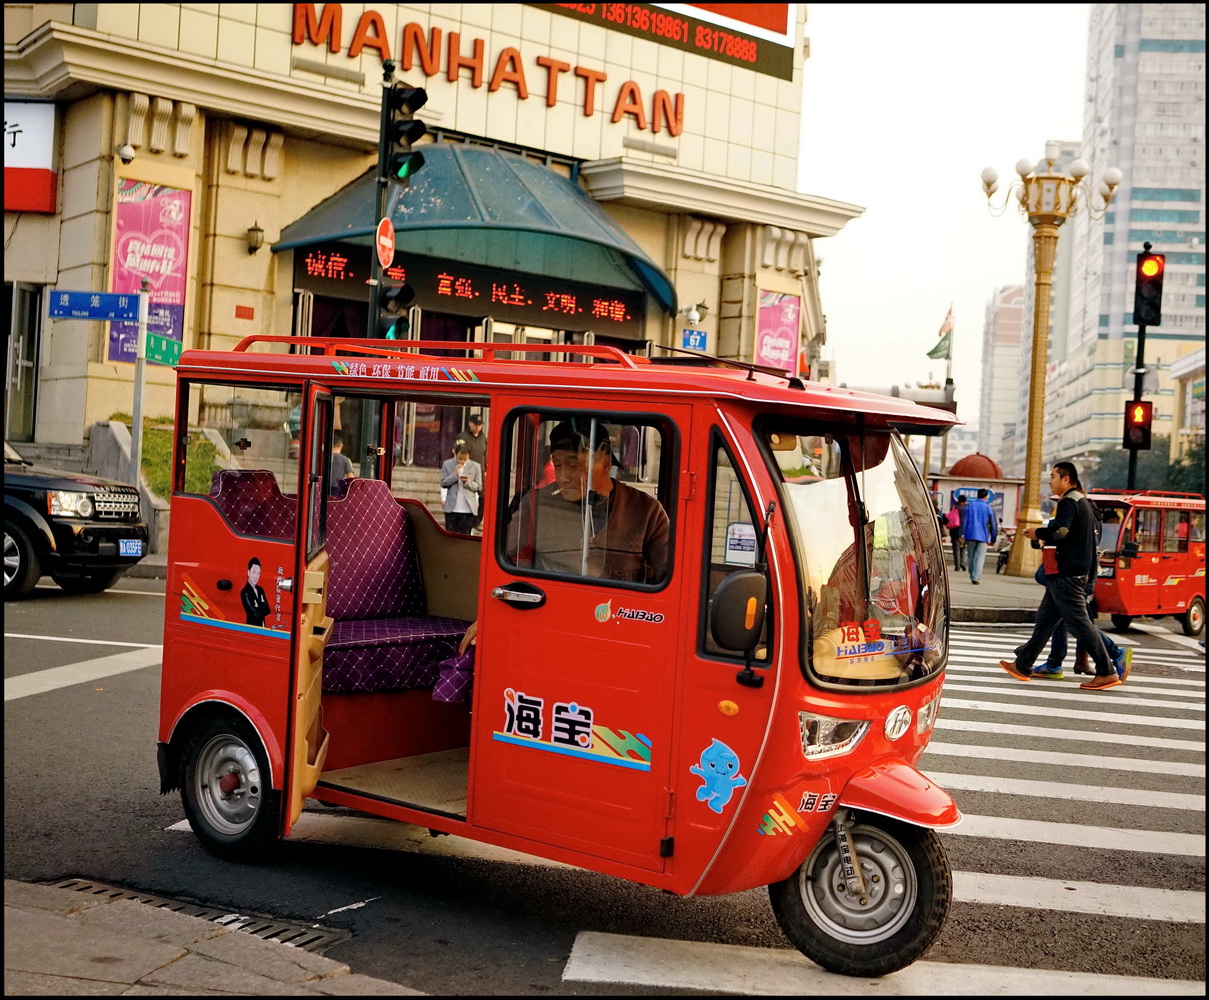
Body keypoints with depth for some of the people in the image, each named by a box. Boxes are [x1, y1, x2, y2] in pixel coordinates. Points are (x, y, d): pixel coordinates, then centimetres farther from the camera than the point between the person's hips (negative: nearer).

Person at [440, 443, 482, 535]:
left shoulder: (475, 466, 1)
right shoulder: (447, 464, 3)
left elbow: (478, 487, 2)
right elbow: (443, 483, 0)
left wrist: (467, 482, -16)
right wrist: (455, 474, -13)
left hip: (468, 509, -1)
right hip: (451, 507, 1)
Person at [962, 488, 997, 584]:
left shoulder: (969, 505, 4)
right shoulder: (989, 508, 2)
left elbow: (964, 521, 0)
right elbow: (994, 525, 5)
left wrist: (962, 535, 2)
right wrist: (993, 539, 14)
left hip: (970, 535, 1)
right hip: (983, 537, -1)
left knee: (971, 557, 11)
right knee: (980, 557, -3)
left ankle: (973, 577, 15)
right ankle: (976, 577, -16)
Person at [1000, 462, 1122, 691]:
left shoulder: (1069, 502, -14)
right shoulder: (1083, 502, 18)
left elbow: (1059, 530, -28)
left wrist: (1037, 533, -10)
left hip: (1066, 575, -11)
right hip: (1076, 572, 11)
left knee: (1079, 622, -7)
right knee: (1045, 618, 12)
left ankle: (1107, 673, -4)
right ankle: (1022, 665, 17)